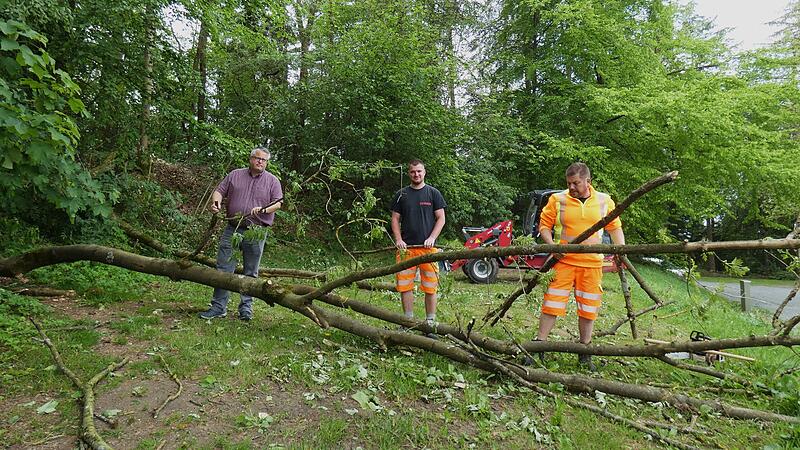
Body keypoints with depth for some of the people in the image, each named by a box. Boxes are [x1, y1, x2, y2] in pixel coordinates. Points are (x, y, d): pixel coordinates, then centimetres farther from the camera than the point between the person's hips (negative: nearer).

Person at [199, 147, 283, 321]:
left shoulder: (272, 181, 6)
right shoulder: (235, 175, 11)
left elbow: (278, 203, -1)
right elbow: (219, 191, 11)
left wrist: (264, 210, -19)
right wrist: (216, 202, -11)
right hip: (232, 229, 2)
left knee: (250, 273, 6)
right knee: (223, 269, 1)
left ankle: (246, 307, 16)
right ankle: (218, 306, 10)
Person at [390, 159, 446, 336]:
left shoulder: (433, 193, 7)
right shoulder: (401, 194, 11)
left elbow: (441, 218, 5)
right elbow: (395, 219, 11)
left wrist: (432, 238, -10)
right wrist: (398, 240, -4)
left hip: (428, 247, -1)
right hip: (406, 247, 2)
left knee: (430, 287, 2)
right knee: (404, 285, 2)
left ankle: (430, 322, 13)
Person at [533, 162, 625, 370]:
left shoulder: (604, 201, 6)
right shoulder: (557, 199, 0)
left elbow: (615, 227, 14)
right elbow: (544, 225, 3)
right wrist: (551, 245, -13)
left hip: (592, 264, 2)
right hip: (563, 261, -2)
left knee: (588, 308, 10)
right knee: (552, 304, -2)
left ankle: (585, 353, 25)